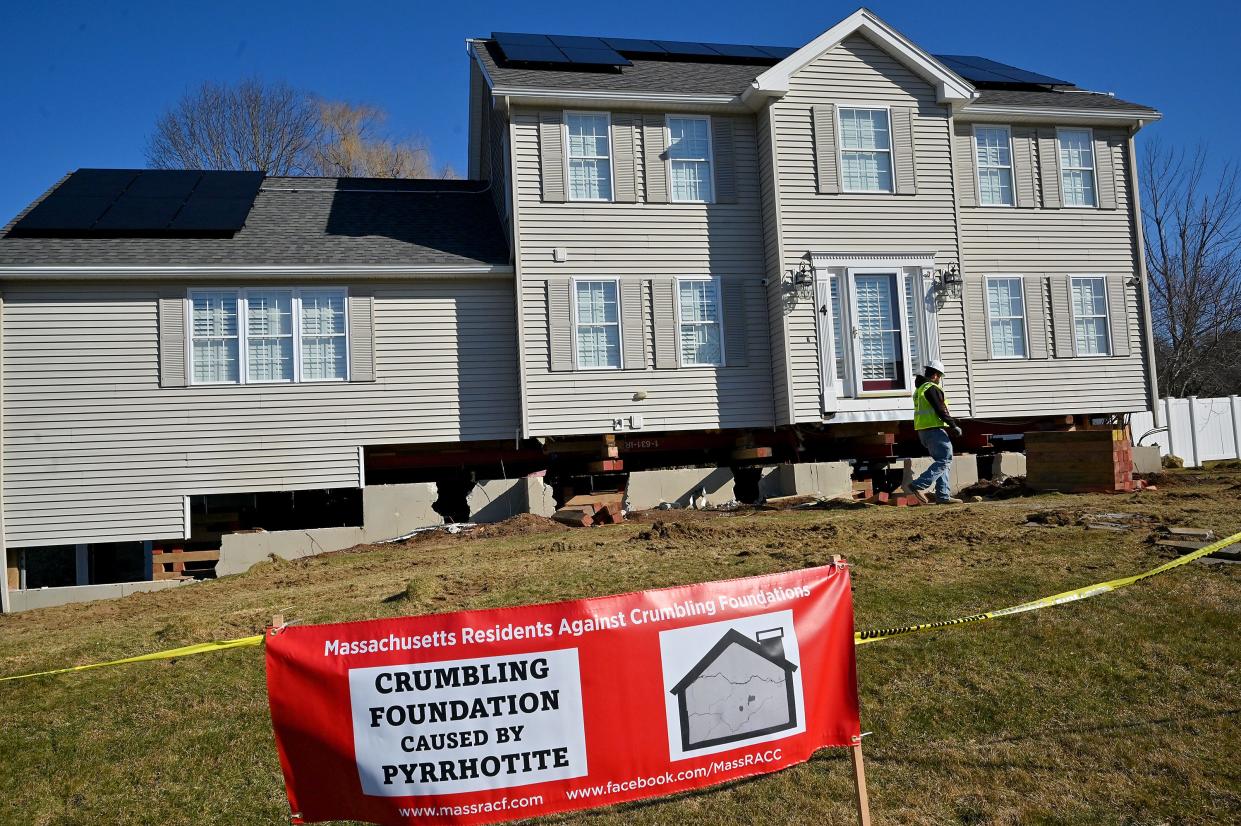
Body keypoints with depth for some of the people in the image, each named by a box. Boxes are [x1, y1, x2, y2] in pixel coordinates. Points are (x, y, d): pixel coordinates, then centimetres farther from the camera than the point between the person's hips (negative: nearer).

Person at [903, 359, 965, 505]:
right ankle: (918, 485, -19)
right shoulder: (932, 388, -11)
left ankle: (943, 496, 8)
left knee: (942, 461, 12)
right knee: (945, 460, -10)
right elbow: (941, 411, -17)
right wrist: (954, 426, -12)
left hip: (923, 431, 10)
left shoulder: (919, 389, 19)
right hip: (934, 429, -10)